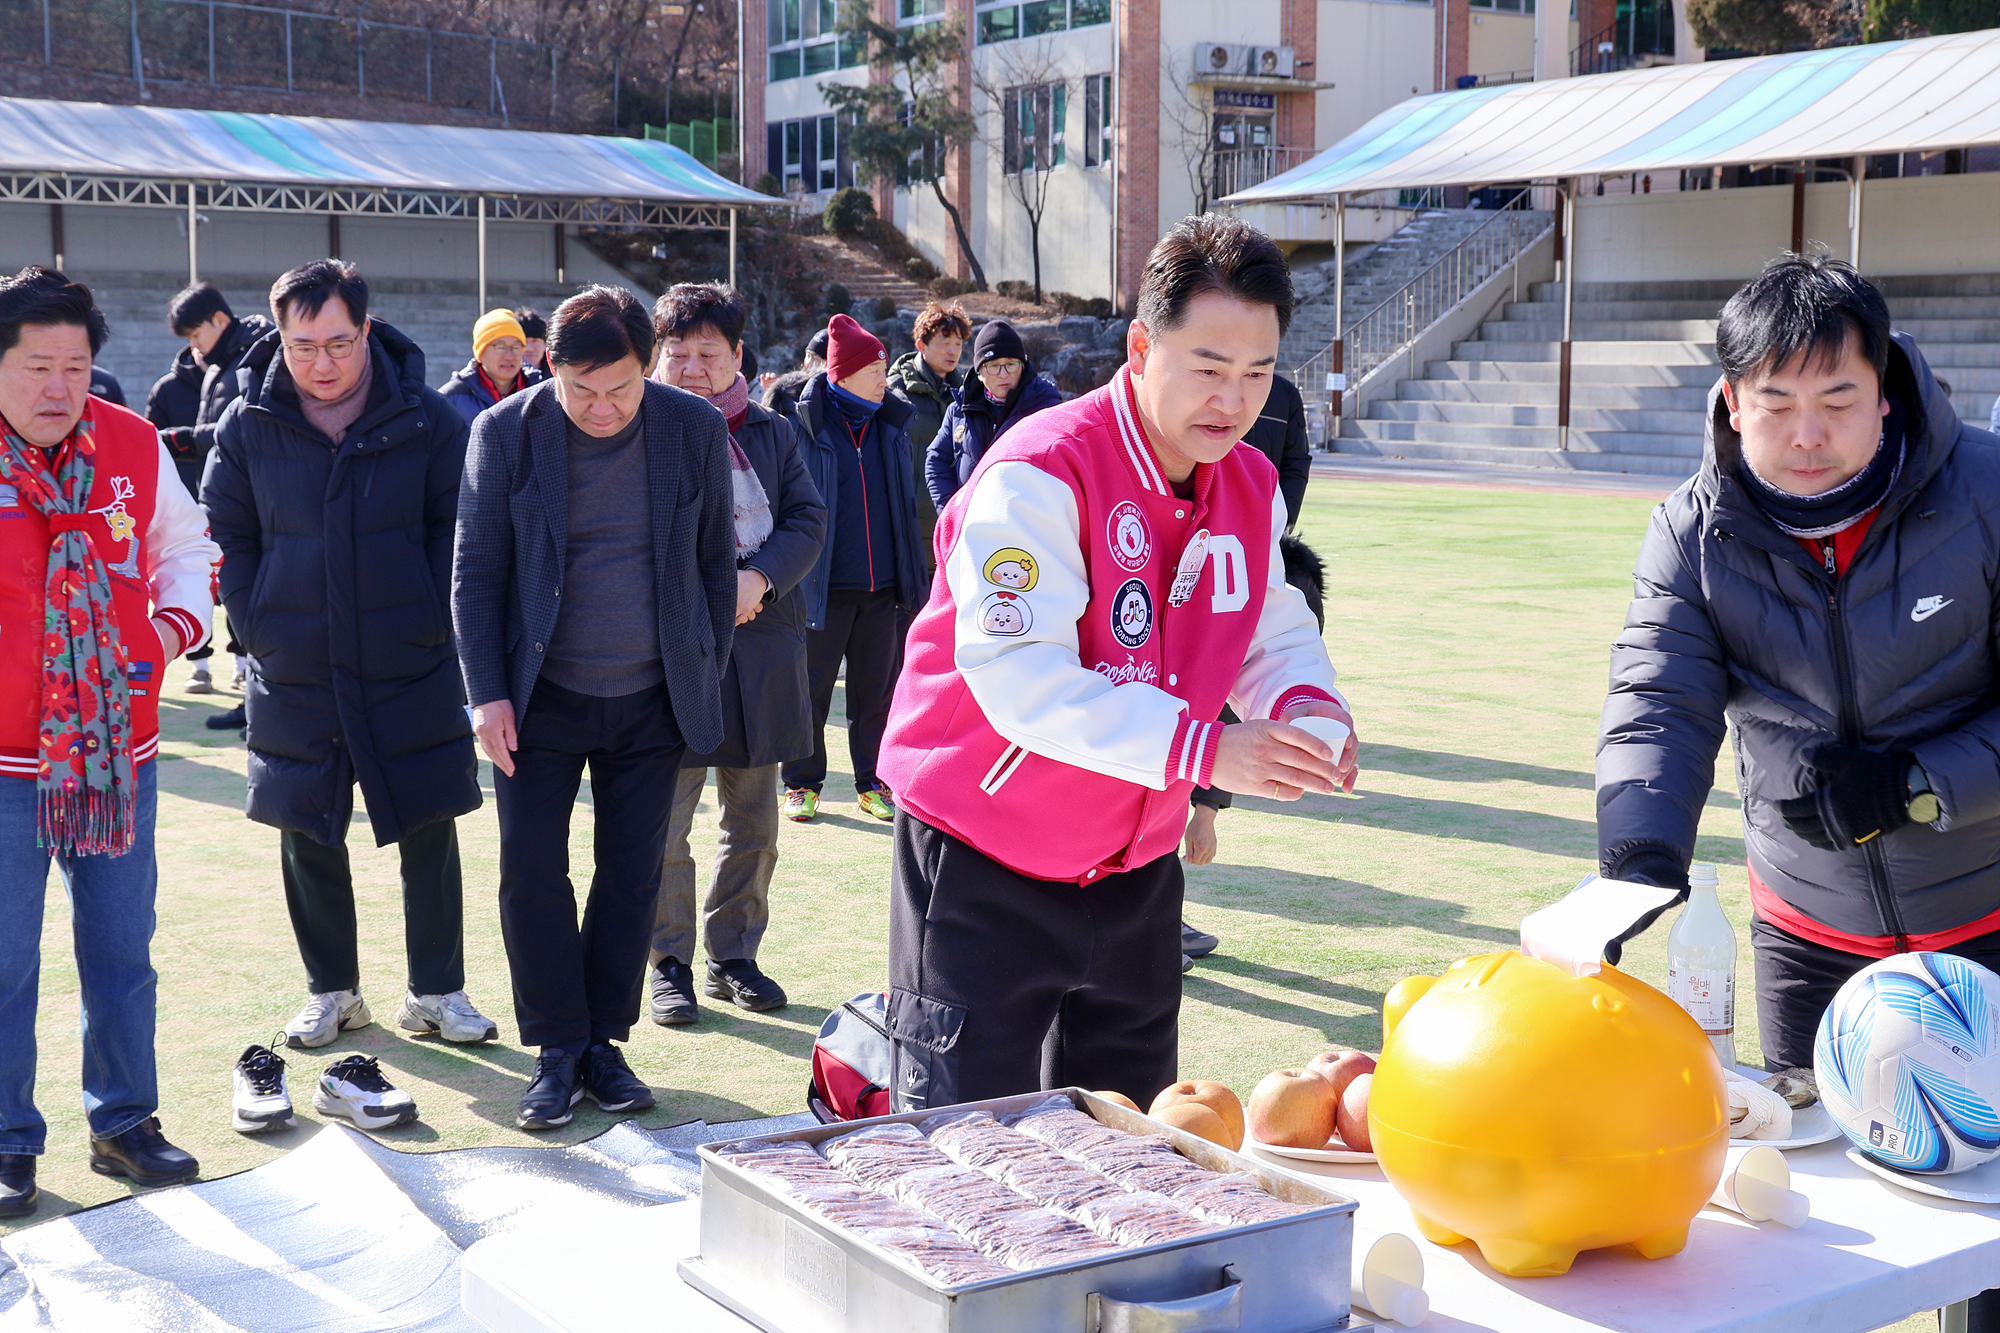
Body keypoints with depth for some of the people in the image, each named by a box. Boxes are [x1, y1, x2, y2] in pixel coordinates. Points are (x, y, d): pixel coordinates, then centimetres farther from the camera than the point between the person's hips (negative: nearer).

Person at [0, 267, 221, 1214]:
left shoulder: (134, 445, 3)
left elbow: (188, 551, 17)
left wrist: (174, 624, 0)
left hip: (121, 748, 4)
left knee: (122, 946, 12)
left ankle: (123, 1122, 26)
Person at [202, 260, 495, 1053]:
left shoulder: (426, 419, -4)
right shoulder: (247, 425, -1)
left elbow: (458, 528, 1)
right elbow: (226, 535, 6)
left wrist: (433, 623, -6)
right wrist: (259, 630, -2)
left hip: (411, 669, -1)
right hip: (293, 675, 1)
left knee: (429, 831, 4)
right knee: (307, 837, 9)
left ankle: (436, 992, 18)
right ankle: (331, 991, 26)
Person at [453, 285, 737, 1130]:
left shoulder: (696, 430, -4)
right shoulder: (506, 433, -7)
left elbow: (715, 561, 5)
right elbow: (476, 569, -3)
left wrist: (709, 677, 5)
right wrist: (487, 694, -8)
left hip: (652, 698, 1)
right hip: (542, 697, -1)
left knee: (632, 872, 6)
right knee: (530, 865, -4)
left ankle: (604, 1041, 19)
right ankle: (558, 1050, 9)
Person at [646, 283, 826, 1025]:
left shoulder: (770, 433, 10)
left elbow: (809, 519, 4)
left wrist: (759, 578, -14)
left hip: (762, 649, 4)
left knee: (753, 823, 12)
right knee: (664, 824, -3)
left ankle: (734, 957, 26)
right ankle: (670, 965, 13)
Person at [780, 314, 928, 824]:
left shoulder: (892, 426, 9)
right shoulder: (805, 425, -5)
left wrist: (912, 577, 13)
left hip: (882, 589, 4)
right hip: (824, 587, -4)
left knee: (878, 687, 9)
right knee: (811, 687, 5)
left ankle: (874, 782, 20)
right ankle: (803, 783, 17)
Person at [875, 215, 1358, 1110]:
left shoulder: (1252, 486, 2)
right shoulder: (1040, 475, -22)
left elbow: (1272, 630, 14)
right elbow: (1018, 676, -30)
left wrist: (1305, 704, -11)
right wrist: (1203, 750, -37)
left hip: (1135, 868, 7)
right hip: (986, 864, -7)